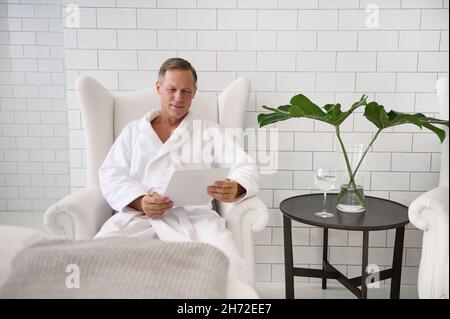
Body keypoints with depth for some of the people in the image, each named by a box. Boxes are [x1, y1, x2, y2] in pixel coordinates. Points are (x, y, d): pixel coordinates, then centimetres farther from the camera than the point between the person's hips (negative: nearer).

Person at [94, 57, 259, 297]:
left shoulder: (210, 132, 18)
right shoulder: (133, 130, 22)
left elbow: (246, 168, 8)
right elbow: (111, 174, 10)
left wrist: (235, 188, -18)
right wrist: (139, 201, -11)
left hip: (194, 216, -1)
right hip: (137, 215, 2)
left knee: (227, 264, -30)